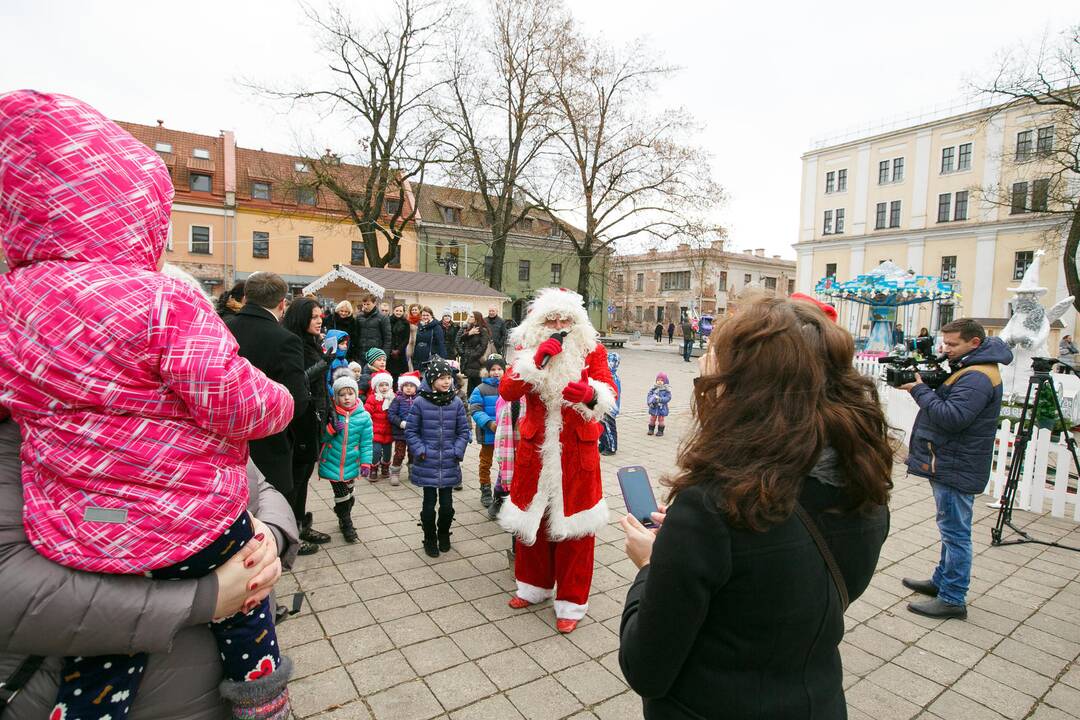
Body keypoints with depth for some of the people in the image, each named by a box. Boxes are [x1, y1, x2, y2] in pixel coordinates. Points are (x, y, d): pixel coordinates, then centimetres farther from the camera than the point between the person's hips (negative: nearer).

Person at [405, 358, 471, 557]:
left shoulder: (456, 402, -2)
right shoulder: (420, 402, -8)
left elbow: (463, 431, 6)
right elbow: (411, 431, 0)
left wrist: (458, 451, -4)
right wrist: (420, 451, -9)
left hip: (449, 464, 2)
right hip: (427, 464, -2)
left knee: (447, 504, 10)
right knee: (429, 503, 7)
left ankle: (443, 535, 35)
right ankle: (430, 539, 28)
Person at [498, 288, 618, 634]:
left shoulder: (592, 350, -1)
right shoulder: (527, 349, 2)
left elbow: (609, 394, -13)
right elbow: (507, 391, -13)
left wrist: (590, 394, -36)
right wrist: (537, 359, -24)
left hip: (577, 452, -2)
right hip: (535, 449, 2)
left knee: (573, 525, 4)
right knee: (532, 520, 14)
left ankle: (571, 601, 22)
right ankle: (535, 585, 37)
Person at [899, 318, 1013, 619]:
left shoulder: (977, 377, -19)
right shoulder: (969, 370, 14)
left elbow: (952, 417, -27)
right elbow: (944, 401, 16)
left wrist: (920, 390, -20)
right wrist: (922, 385, 0)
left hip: (957, 467, -11)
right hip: (950, 464, 11)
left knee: (955, 532, -2)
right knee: (951, 530, 20)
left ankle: (953, 599, 7)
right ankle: (942, 580, 33)